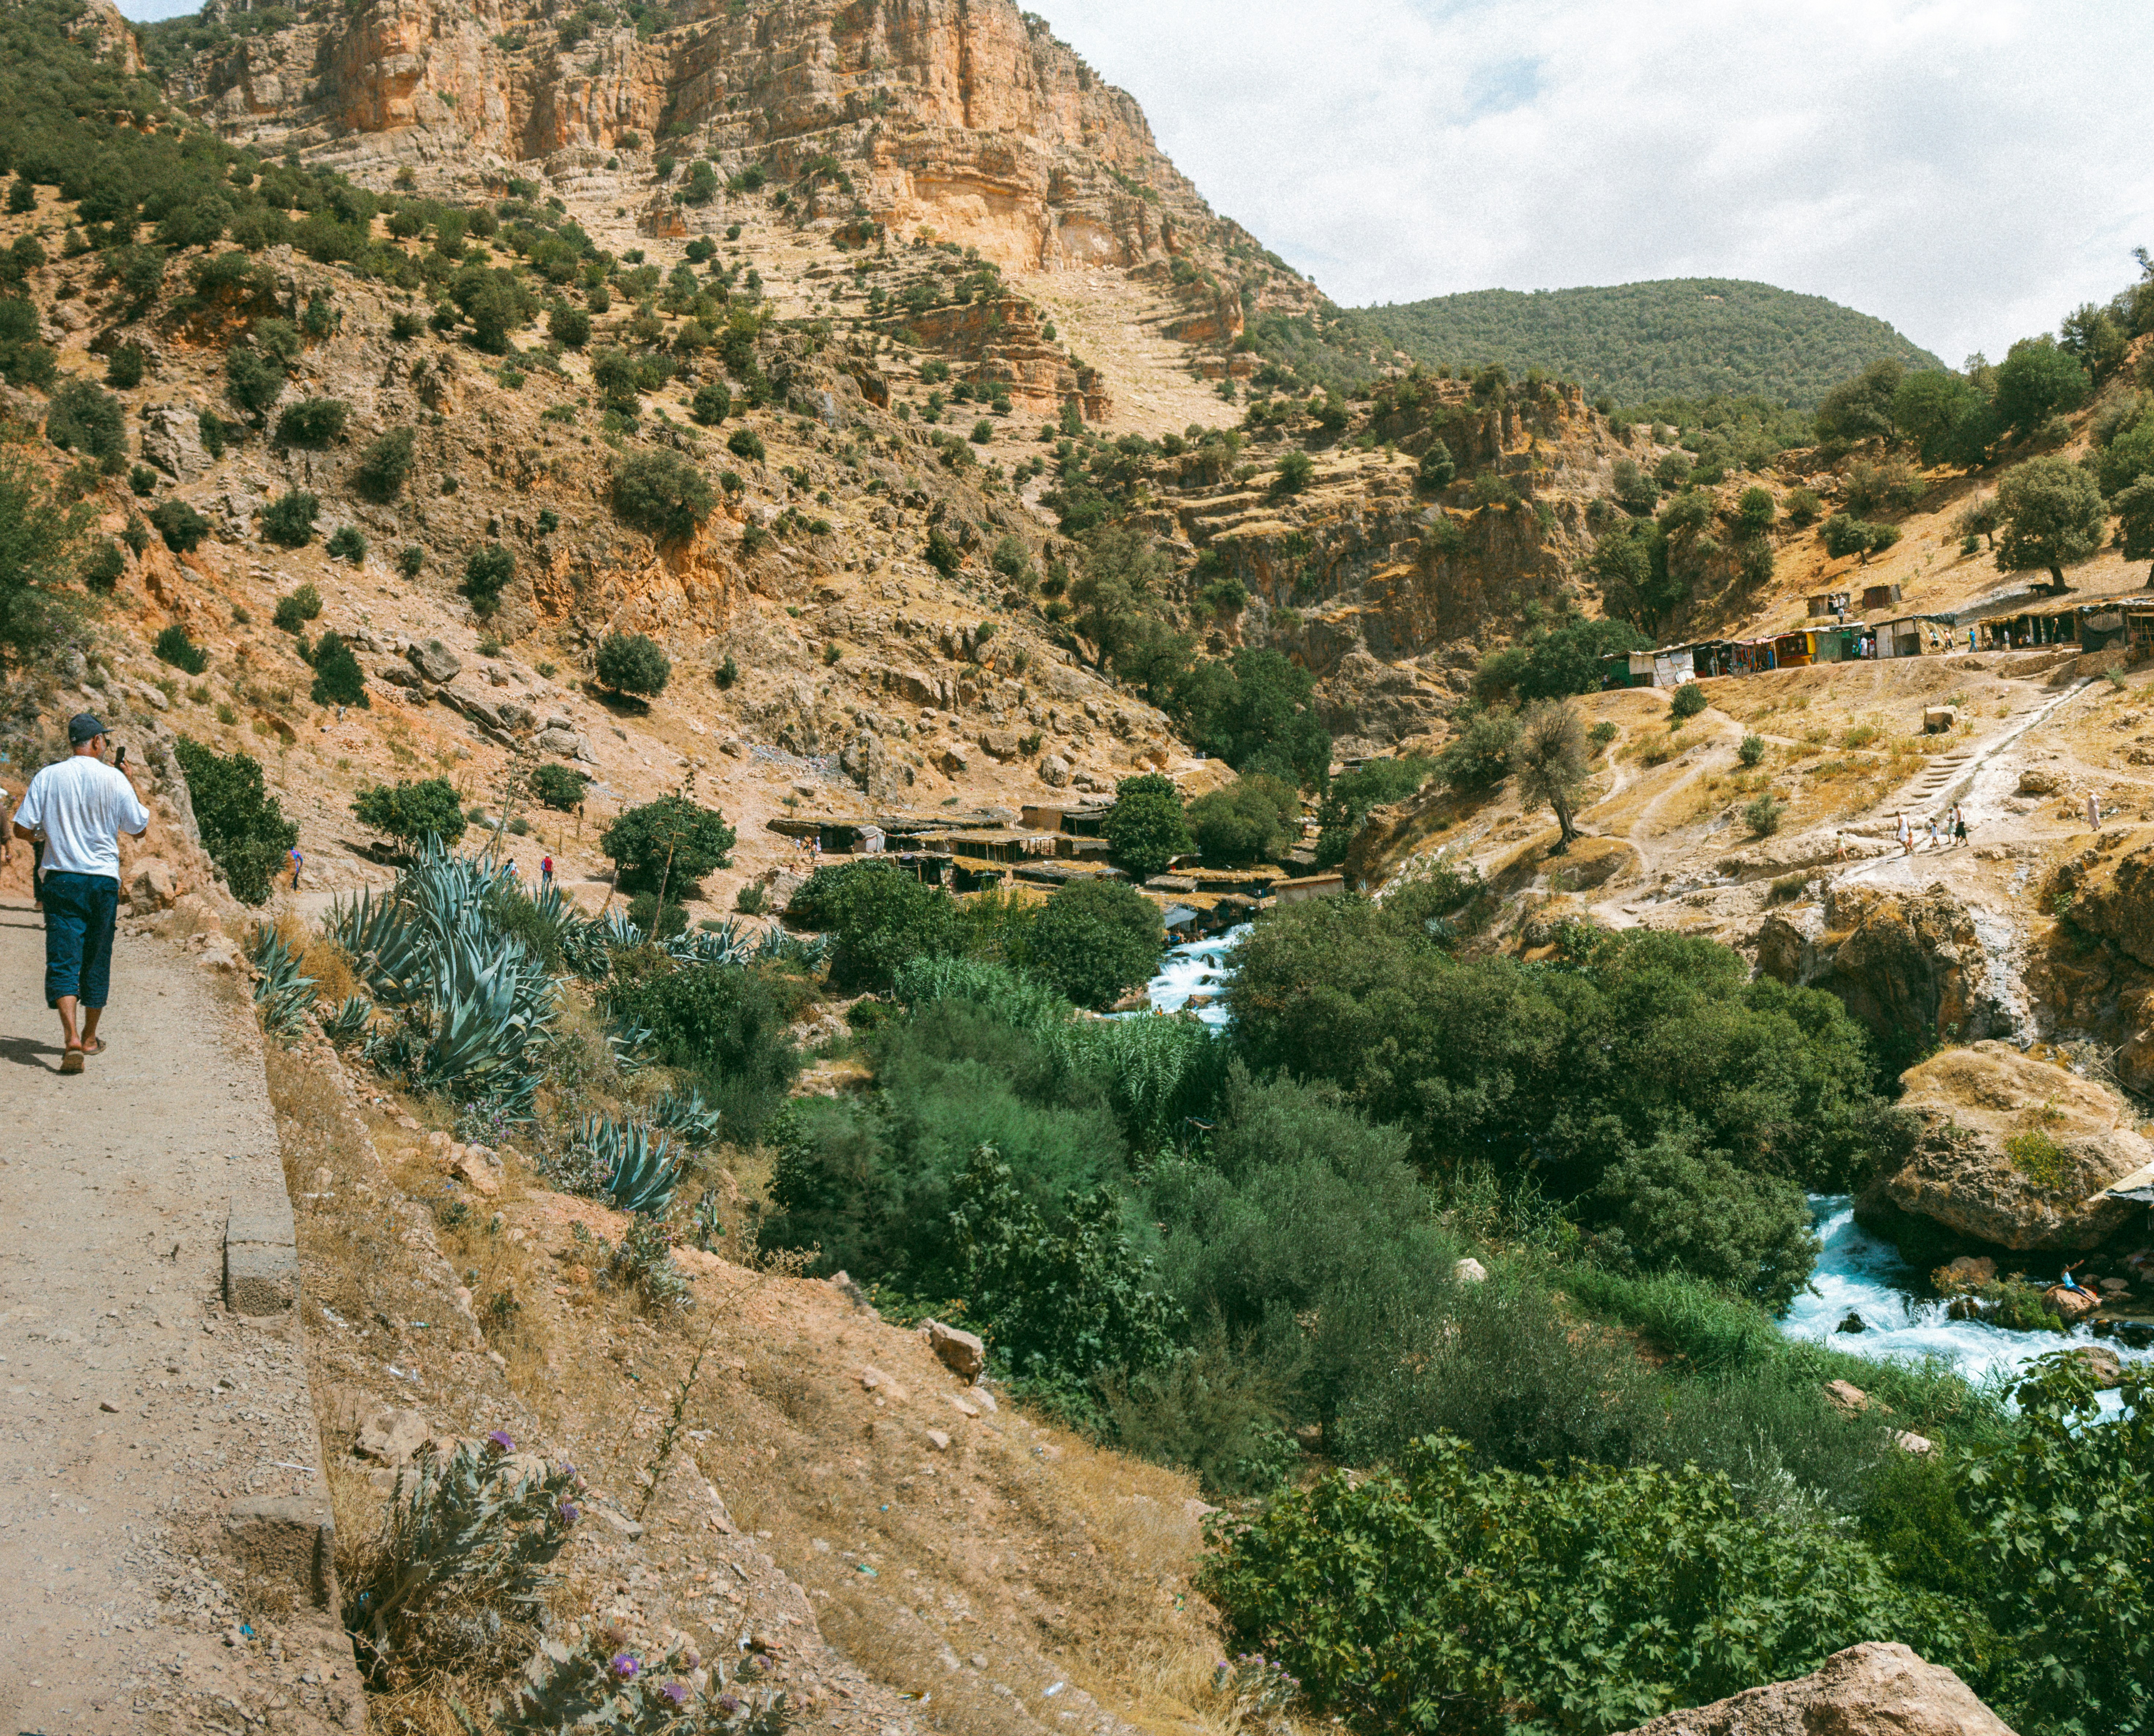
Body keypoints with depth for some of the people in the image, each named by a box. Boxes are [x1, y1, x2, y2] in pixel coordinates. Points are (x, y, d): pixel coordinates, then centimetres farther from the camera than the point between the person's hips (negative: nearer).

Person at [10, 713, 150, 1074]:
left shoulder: (47, 777, -3)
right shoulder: (115, 780, -6)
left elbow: (22, 830, -2)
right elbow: (139, 830, 3)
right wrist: (132, 783, 11)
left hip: (61, 880, 0)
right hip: (103, 881, 0)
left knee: (63, 960, -3)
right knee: (96, 960, 12)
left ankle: (72, 1038, -20)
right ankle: (90, 1038, 24)